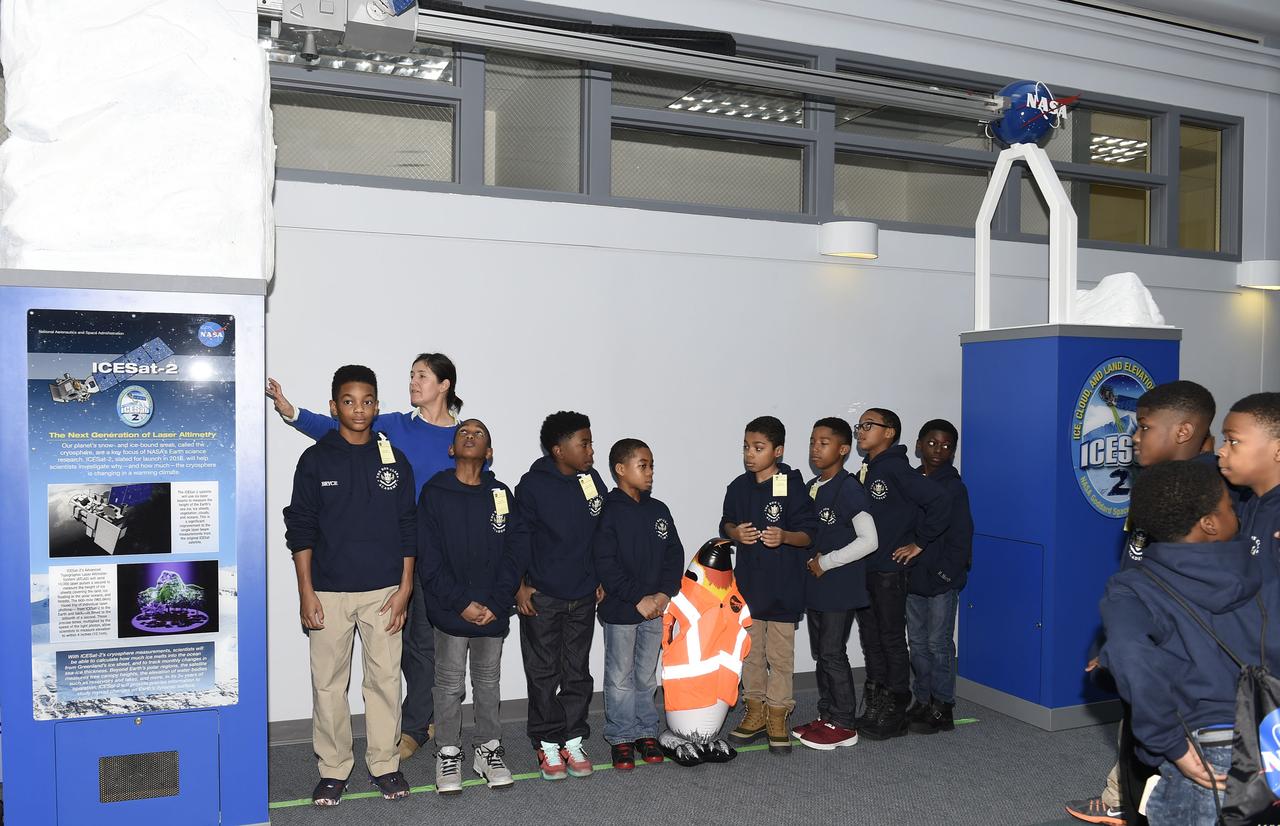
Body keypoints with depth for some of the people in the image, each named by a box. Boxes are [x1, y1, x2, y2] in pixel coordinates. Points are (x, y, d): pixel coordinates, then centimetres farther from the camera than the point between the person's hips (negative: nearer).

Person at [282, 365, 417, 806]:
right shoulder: (315, 460, 1)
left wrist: (405, 588, 1)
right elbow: (300, 529, 1)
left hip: (383, 592, 1)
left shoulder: (395, 460, 5)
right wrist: (306, 592, -5)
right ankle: (333, 770, 18)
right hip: (329, 592, -1)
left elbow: (408, 529, 6)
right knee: (328, 683, 5)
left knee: (385, 679, 6)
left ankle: (385, 764, 20)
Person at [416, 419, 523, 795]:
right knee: (450, 685, 6)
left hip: (494, 612, 2)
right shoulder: (435, 493, -2)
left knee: (489, 682, 13)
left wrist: (496, 604, -9)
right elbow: (428, 558, -7)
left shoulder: (502, 495, 5)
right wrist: (462, 603, -13)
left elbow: (514, 553, 2)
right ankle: (448, 753, 21)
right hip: (451, 611, -2)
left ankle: (488, 749, 26)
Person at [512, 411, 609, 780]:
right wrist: (519, 585, -9)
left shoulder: (593, 481, 1)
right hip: (541, 598, -4)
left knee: (578, 672, 11)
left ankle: (573, 740, 23)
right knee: (544, 674, 6)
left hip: (583, 597, 4)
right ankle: (547, 744, 18)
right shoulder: (533, 485, -11)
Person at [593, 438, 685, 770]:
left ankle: (647, 732, 28)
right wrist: (638, 599, -17)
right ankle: (621, 738, 19)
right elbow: (605, 564, -16)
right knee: (620, 678, 7)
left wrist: (664, 594, -7)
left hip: (655, 609, 5)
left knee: (647, 676, 16)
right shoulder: (608, 512, -11)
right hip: (619, 611, -5)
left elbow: (674, 555, 7)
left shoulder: (659, 511, 6)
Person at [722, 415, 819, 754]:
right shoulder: (739, 487, 3)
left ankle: (777, 716, 18)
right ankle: (755, 712, 28)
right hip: (747, 581, 5)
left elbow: (808, 534, -9)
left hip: (782, 585, -4)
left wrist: (785, 536, -28)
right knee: (751, 651, 14)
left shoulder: (792, 486, -11)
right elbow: (726, 523, 13)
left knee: (780, 654, 4)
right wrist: (735, 532, -9)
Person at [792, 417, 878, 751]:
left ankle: (843, 725, 10)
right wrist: (809, 562, 3)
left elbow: (869, 540, -20)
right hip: (815, 585, 8)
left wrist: (825, 562, -17)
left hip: (840, 587, -8)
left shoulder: (849, 488, -14)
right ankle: (826, 717, 26)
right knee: (820, 654, 14)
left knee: (833, 654, -2)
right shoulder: (811, 488, 10)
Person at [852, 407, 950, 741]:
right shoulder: (865, 472, 11)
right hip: (863, 570, 8)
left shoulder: (896, 469, -14)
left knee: (892, 638, 3)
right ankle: (873, 709, 25)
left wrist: (920, 542, -14)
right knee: (870, 638, 14)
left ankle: (894, 714, 14)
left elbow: (940, 503, -22)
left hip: (889, 571, -8)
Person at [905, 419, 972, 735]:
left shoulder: (954, 487, -7)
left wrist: (945, 573, -14)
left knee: (939, 643, 0)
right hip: (913, 578, 6)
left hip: (941, 582, -6)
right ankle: (923, 702, 26)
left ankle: (942, 709, 10)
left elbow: (961, 536, -10)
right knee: (917, 643, 14)